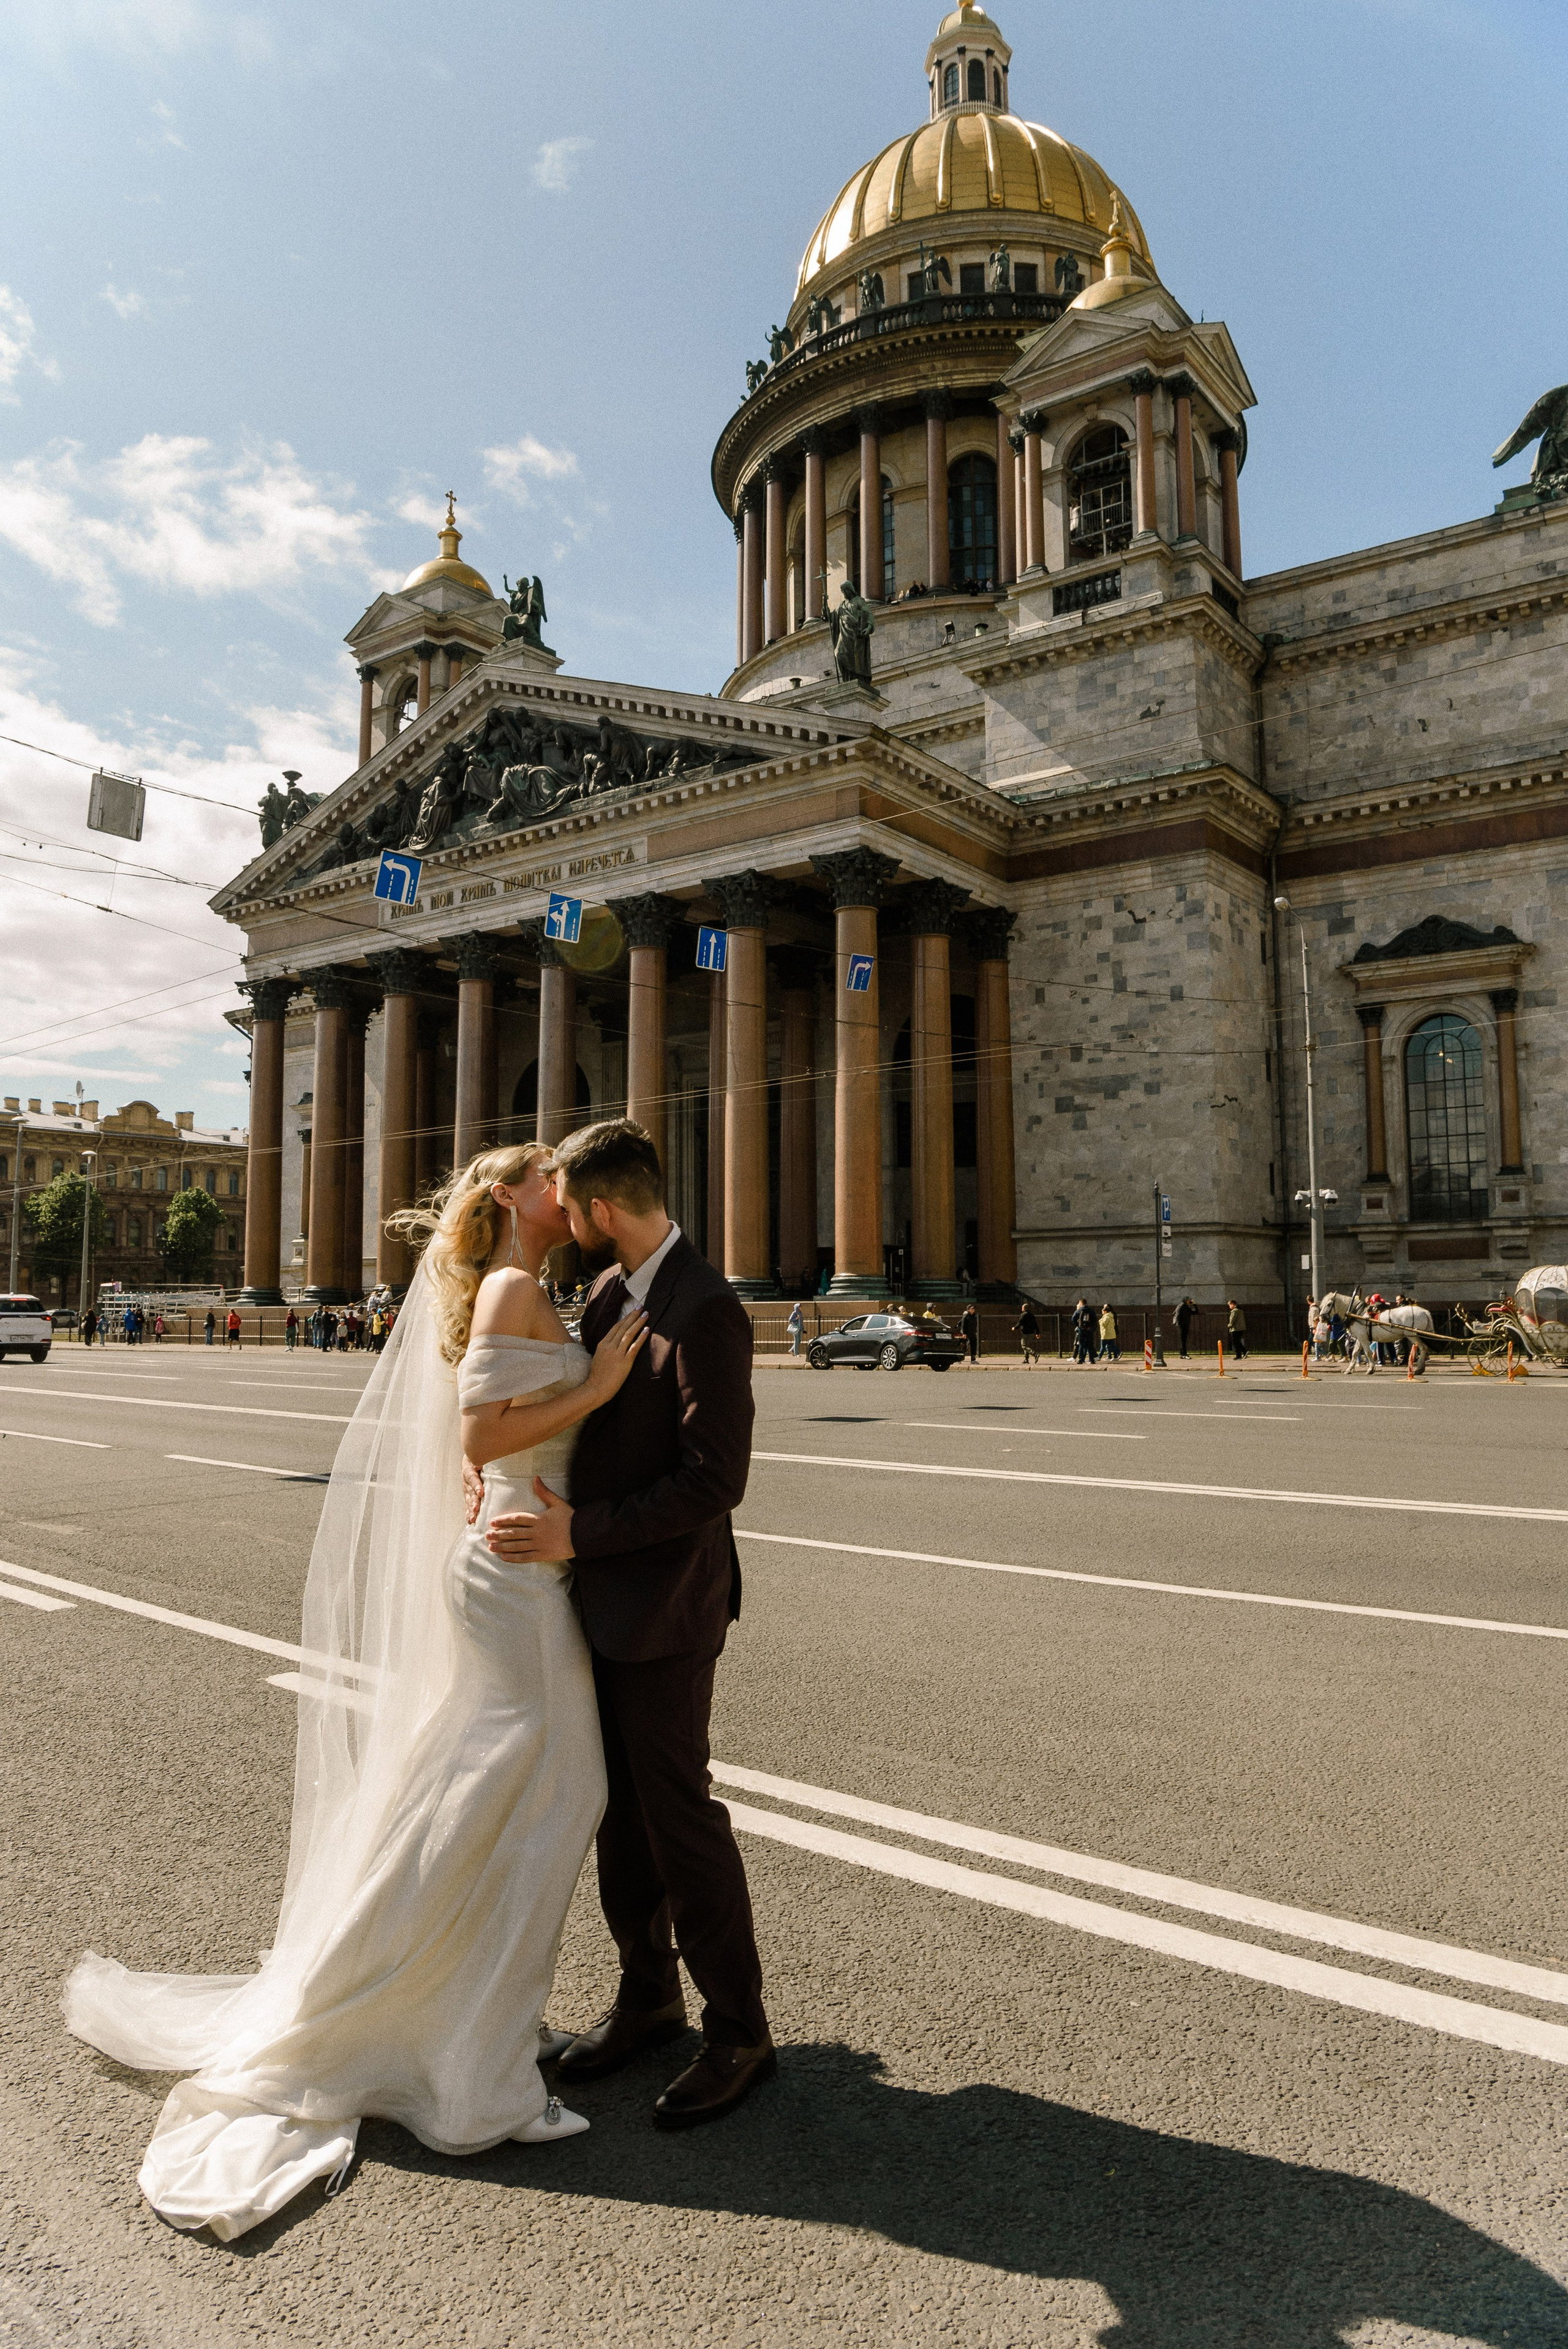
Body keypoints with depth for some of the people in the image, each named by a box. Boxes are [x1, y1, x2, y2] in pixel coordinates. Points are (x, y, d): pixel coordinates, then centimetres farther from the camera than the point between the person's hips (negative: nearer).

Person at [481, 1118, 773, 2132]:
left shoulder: (706, 1311, -22)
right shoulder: (611, 1289, 6)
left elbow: (716, 1478, -25)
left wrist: (580, 1533, -23)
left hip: (663, 1603, -8)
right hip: (603, 1594, 8)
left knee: (678, 1812, 3)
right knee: (619, 1810, 18)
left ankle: (741, 2030, 22)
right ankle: (647, 1994, 36)